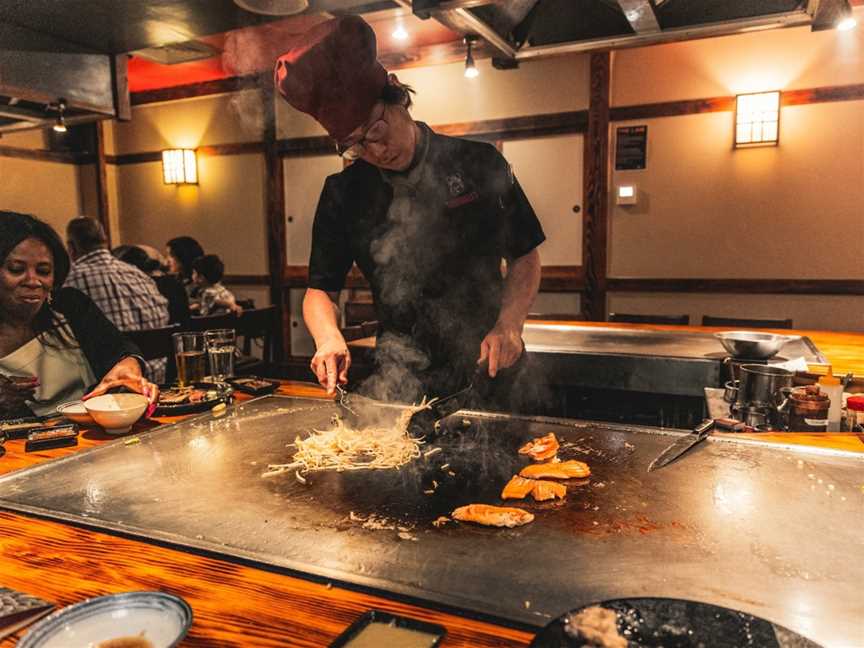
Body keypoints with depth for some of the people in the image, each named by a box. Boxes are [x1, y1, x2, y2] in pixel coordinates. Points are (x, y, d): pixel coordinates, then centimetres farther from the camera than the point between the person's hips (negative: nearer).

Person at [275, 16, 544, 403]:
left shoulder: (479, 164, -2)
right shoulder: (342, 193, 1)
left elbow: (525, 258, 4)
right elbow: (320, 289, 6)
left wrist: (509, 326, -13)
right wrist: (329, 338, -15)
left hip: (490, 370, 0)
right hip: (402, 378, 1)